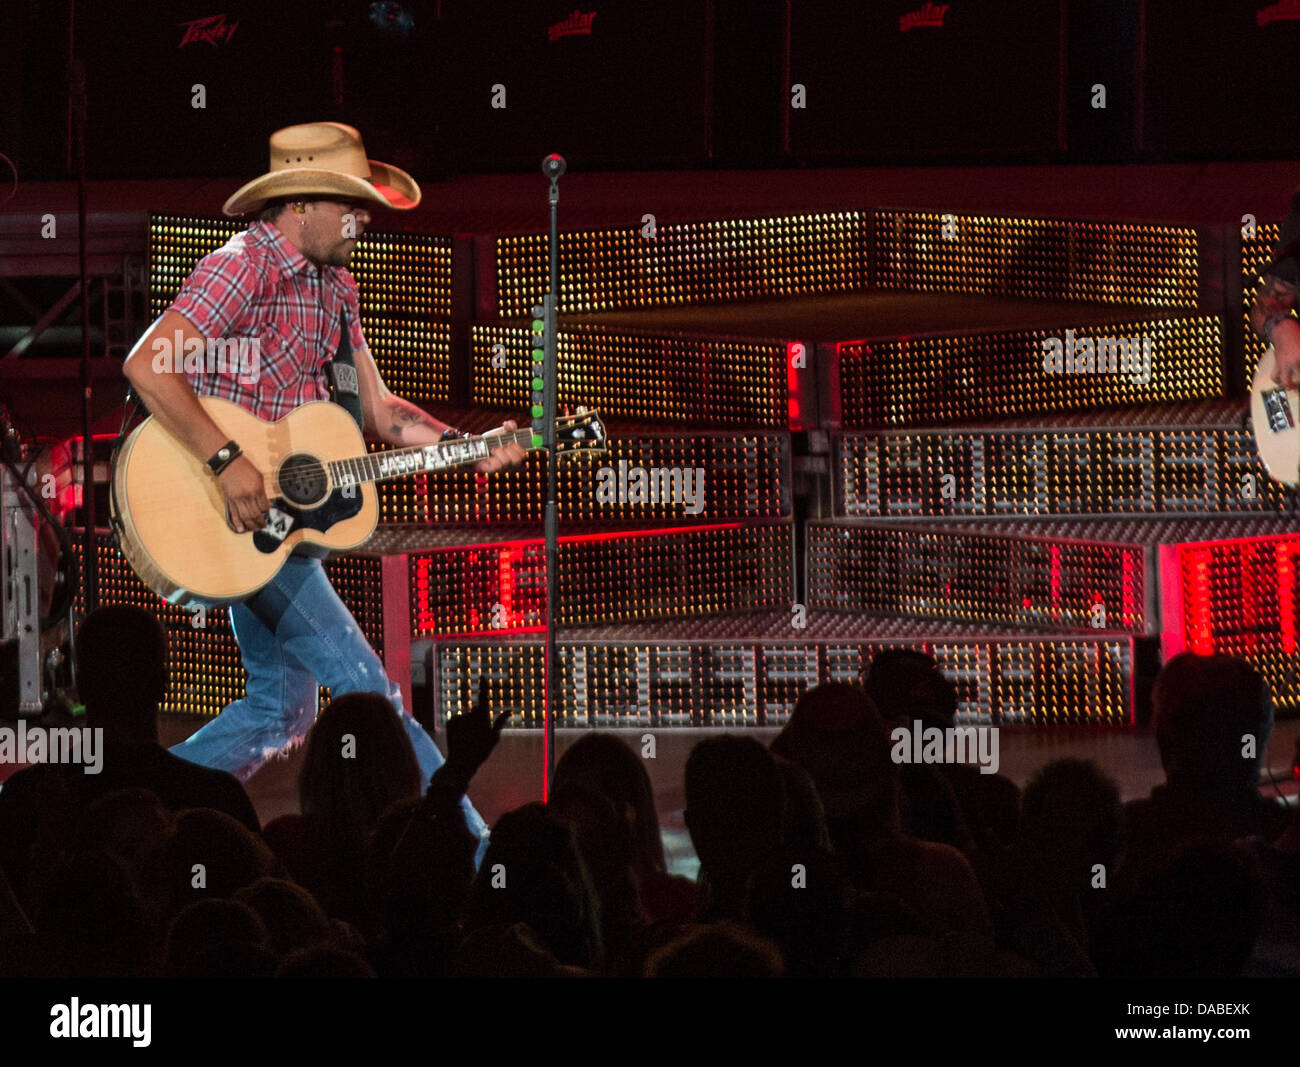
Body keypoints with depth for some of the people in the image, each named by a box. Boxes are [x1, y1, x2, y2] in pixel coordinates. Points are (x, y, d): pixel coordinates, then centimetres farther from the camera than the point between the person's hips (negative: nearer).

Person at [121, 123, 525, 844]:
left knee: (280, 706, 12)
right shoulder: (241, 269, -16)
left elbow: (376, 409, 17)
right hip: (235, 512, -10)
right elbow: (146, 365, -27)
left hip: (287, 507, 10)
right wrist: (228, 463, -30)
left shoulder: (333, 285, 13)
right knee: (363, 684, -7)